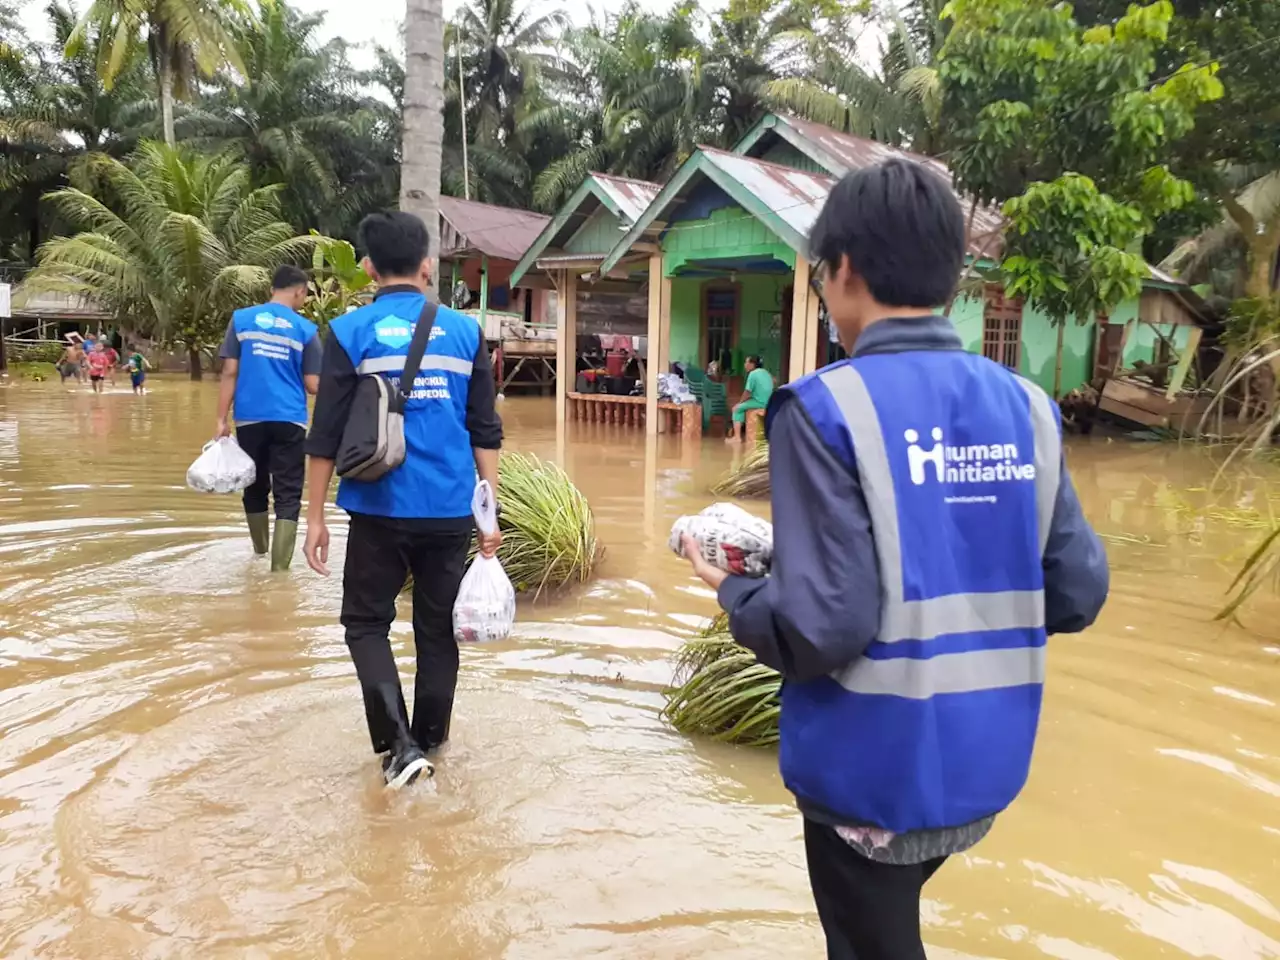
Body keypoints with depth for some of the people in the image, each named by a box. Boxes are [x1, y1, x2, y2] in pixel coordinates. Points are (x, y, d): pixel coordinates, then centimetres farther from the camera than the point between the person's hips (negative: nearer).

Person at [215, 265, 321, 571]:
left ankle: (260, 552, 35)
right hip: (289, 420, -2)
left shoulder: (241, 319, 5)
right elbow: (313, 385, 0)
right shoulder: (305, 329, 1)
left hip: (249, 418, 3)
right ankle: (279, 566, -7)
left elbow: (230, 373, 0)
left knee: (255, 487, 18)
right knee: (288, 494, 1)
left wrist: (222, 419, 1)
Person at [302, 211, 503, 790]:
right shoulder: (465, 331, 4)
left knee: (366, 622, 14)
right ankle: (428, 745, 27)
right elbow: (486, 431, 4)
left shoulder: (350, 332, -3)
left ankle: (400, 745, 1)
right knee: (437, 629, 14)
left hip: (381, 510, -2)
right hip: (451, 511, 2)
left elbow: (326, 434, -3)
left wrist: (315, 516, 5)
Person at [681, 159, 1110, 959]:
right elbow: (1078, 592, 0)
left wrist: (735, 592, -4)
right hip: (985, 766, 6)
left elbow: (823, 629, -24)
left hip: (875, 773, -5)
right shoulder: (1024, 404, -3)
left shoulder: (827, 407, -20)